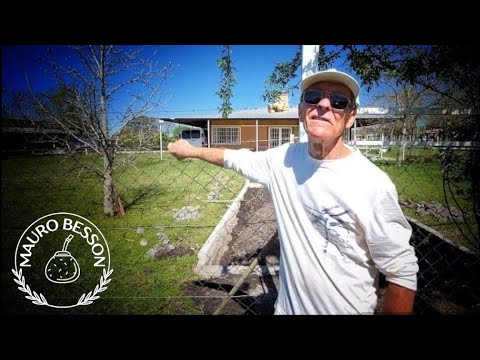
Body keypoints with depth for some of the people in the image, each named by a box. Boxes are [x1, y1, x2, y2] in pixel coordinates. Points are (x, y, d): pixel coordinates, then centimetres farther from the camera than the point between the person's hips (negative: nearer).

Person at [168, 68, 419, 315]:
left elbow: (402, 273, -17)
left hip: (347, 308, -4)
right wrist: (190, 150, 20)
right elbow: (239, 158, 10)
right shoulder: (284, 159, -8)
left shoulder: (373, 184, -23)